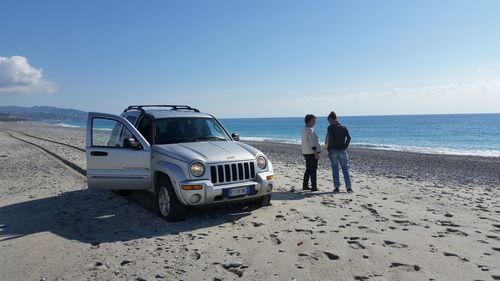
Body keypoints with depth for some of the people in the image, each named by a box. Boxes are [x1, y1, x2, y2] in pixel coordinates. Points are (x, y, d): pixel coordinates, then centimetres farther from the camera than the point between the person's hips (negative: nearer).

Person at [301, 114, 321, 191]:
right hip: (312, 152, -10)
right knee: (313, 169, -4)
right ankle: (314, 187, -2)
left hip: (306, 152, 10)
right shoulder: (310, 130, -17)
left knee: (308, 169, 16)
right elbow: (312, 142, -22)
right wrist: (316, 152, -21)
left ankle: (305, 185, 21)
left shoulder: (304, 129, 14)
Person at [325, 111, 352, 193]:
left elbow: (329, 138, -16)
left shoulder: (330, 127, -6)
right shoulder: (344, 127, 6)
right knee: (345, 169, 6)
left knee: (335, 169, 6)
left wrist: (328, 147, -4)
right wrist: (345, 147, 2)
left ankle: (336, 187, 7)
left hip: (333, 150, -2)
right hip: (342, 151, 3)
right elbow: (349, 138, -2)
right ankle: (349, 187, 2)